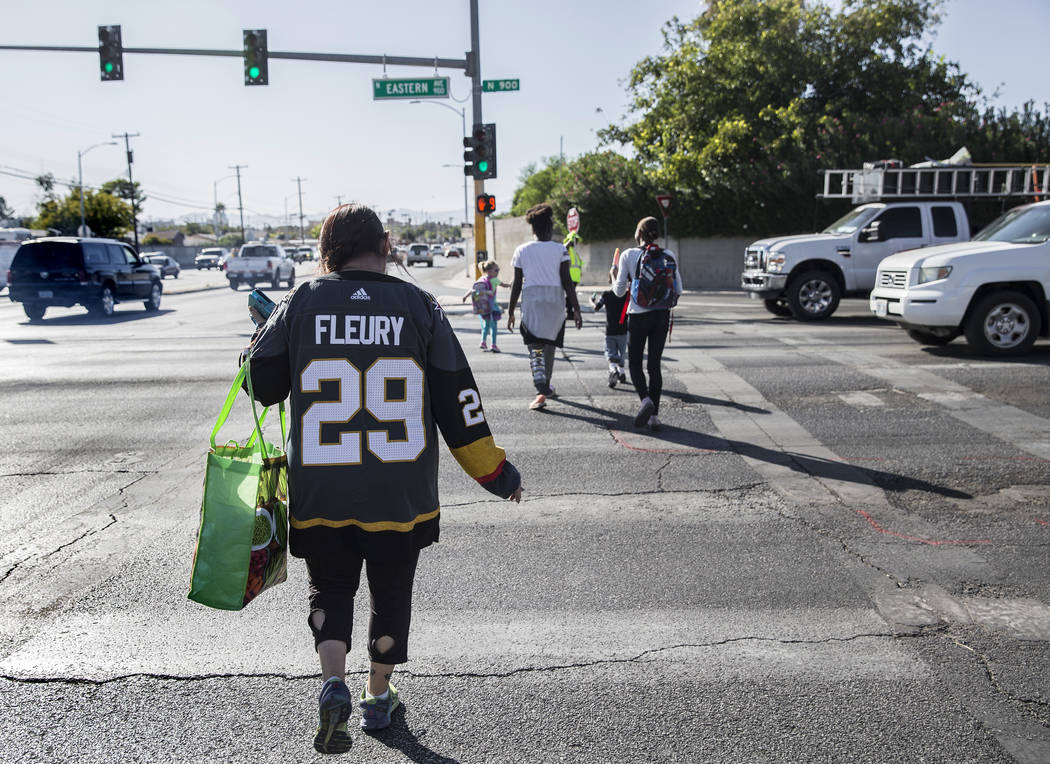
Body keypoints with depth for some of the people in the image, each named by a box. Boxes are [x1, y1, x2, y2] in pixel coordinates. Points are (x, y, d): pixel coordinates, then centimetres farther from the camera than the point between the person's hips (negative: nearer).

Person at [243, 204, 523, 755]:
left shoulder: (300, 303, -3)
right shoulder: (420, 306, -2)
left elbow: (260, 385, 4)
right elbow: (457, 401, -2)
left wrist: (271, 330, 25)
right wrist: (495, 471, 7)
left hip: (320, 494, 0)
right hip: (401, 494, 0)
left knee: (329, 588, 20)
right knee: (391, 591, 20)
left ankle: (334, 684, -1)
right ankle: (378, 698, 33)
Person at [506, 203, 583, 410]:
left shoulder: (522, 250, 2)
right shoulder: (560, 250, -2)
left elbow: (517, 284, 3)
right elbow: (567, 282, -5)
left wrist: (511, 311, 10)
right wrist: (576, 308, 0)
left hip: (531, 302, 0)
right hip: (555, 301, 1)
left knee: (535, 347, -3)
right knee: (549, 345, 17)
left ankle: (542, 390, -21)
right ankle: (546, 386, 30)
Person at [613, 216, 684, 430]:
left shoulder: (628, 255, -6)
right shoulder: (669, 255, 2)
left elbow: (619, 291, -4)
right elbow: (678, 290, 4)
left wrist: (615, 281, 17)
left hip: (638, 315, -3)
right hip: (662, 316, 3)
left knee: (635, 363, 12)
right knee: (654, 365, 10)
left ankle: (646, 399, -13)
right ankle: (654, 415, 7)